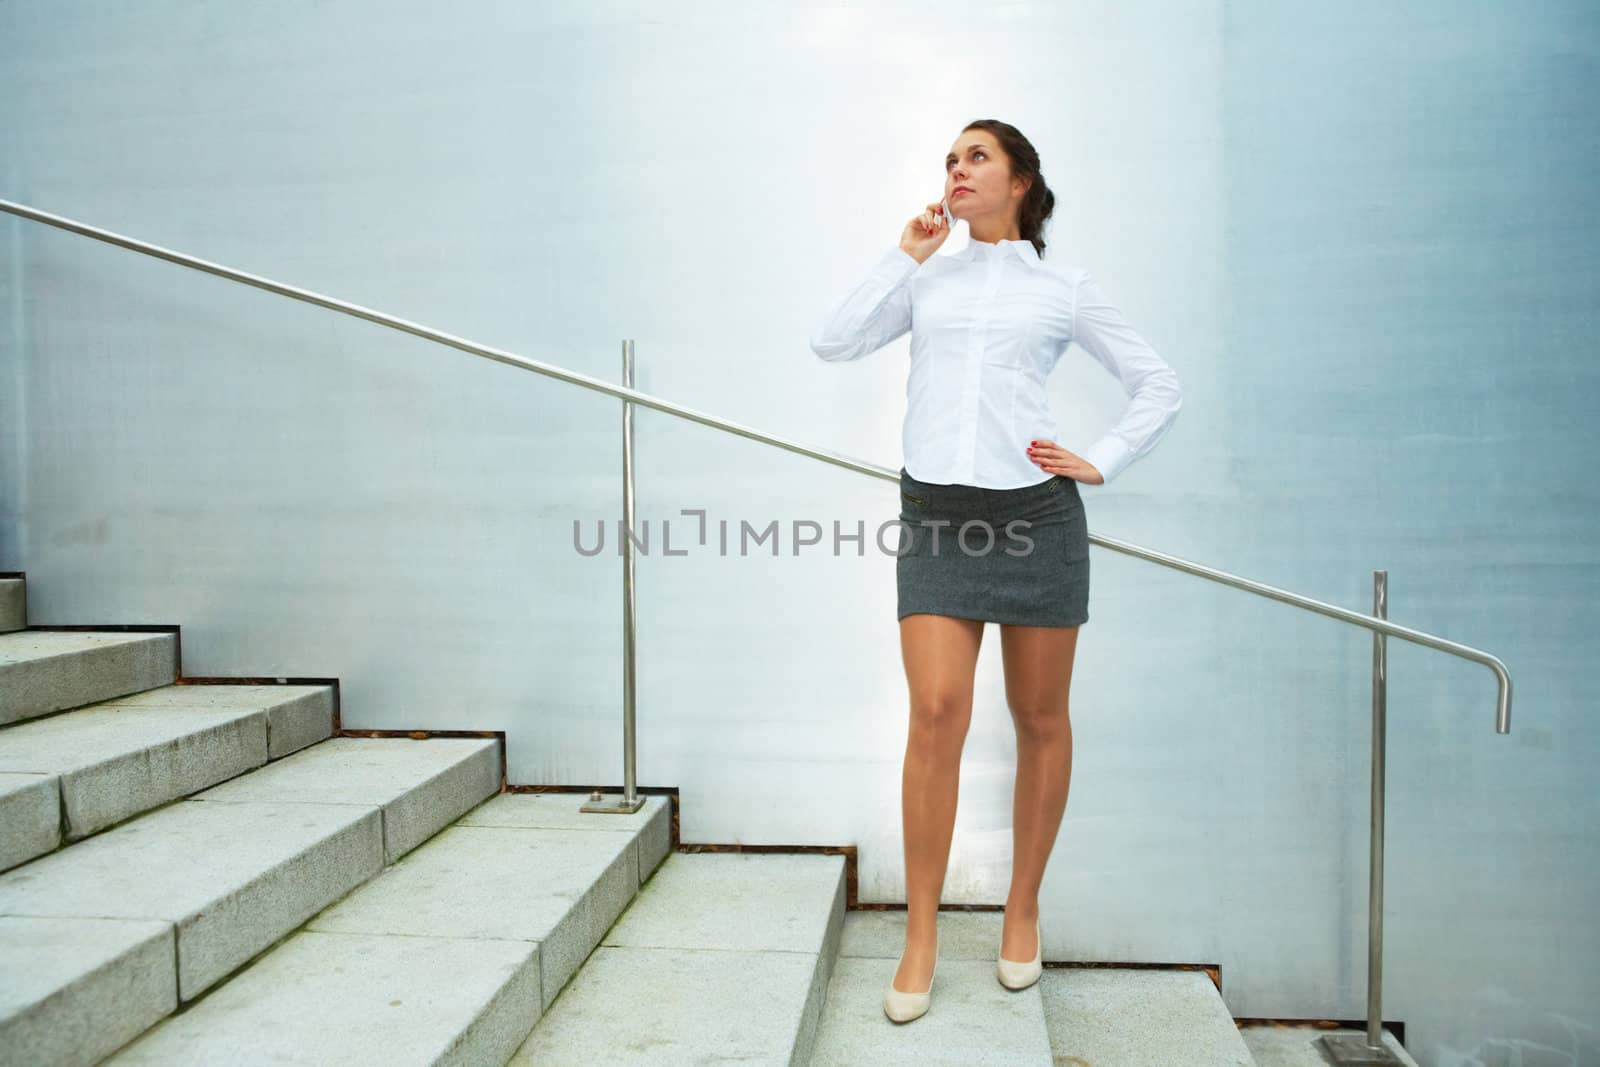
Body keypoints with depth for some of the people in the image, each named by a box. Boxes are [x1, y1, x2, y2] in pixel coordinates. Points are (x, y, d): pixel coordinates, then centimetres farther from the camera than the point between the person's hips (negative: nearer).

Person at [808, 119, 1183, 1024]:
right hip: (935, 513, 1)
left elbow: (1160, 386, 12)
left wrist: (1101, 464, 0)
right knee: (938, 713, -11)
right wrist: (907, 254, 4)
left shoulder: (1064, 286, 9)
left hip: (1035, 509, 0)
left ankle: (1024, 907, 25)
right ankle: (921, 933, 2)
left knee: (1040, 719, 7)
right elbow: (835, 342, 2)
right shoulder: (927, 277, 15)